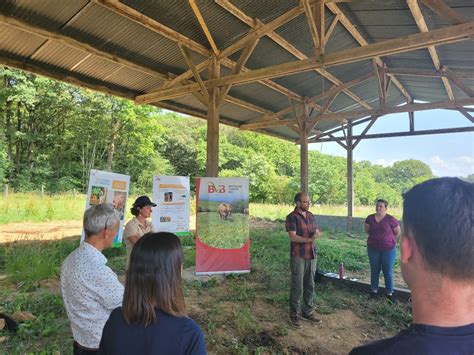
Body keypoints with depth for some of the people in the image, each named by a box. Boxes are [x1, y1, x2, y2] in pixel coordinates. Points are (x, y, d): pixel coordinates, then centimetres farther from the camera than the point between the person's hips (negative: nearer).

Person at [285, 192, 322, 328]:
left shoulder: (311, 216, 9)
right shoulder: (292, 217, -11)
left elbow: (316, 231, 13)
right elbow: (293, 237, -17)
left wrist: (316, 233, -10)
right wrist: (309, 239, -25)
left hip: (311, 255, 6)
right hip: (298, 256, -6)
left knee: (310, 286, 13)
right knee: (297, 287, 0)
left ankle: (307, 312, 26)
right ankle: (294, 315, 14)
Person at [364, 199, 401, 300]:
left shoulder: (391, 219, -12)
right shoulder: (370, 218, -2)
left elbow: (397, 232, 1)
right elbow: (367, 230, 14)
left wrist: (389, 239, 11)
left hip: (388, 249, -3)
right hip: (373, 248, 3)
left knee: (388, 272, 6)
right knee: (374, 270, 13)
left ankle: (390, 293, 19)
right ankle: (374, 290, 26)